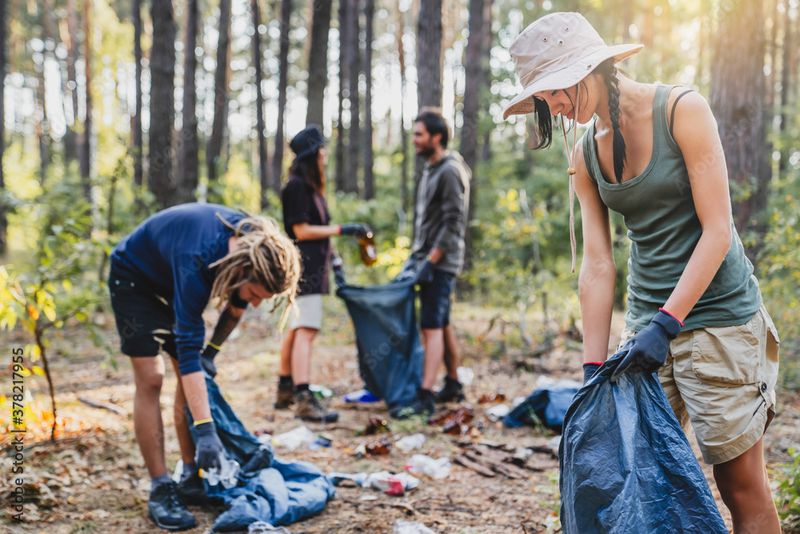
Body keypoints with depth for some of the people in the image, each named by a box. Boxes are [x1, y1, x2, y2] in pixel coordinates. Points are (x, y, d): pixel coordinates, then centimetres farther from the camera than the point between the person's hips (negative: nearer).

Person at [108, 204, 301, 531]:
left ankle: (190, 476, 11)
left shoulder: (253, 243, -23)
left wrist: (212, 350, -7)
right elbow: (188, 348, -46)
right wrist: (206, 430, -48)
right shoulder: (197, 261, -43)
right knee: (150, 379, -14)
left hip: (172, 283, 7)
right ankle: (160, 491, -10)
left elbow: (236, 305, -1)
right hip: (134, 278, -7)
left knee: (192, 376, 2)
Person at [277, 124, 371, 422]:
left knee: (296, 329, 14)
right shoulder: (296, 187, -12)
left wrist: (332, 258, 21)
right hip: (304, 266, -10)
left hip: (313, 266, 10)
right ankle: (304, 400, -20)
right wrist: (343, 230, -16)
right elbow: (302, 230, -16)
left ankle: (285, 391, 23)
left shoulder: (310, 186, 18)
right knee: (306, 330, -16)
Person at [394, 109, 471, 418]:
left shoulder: (449, 172, -14)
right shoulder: (430, 170, 16)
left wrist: (429, 262, -20)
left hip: (441, 262, -10)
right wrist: (414, 256, 17)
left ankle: (425, 398, -13)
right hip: (428, 258, 10)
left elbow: (453, 224, -19)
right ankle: (453, 386, 26)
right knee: (442, 325, 15)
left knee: (432, 327, -12)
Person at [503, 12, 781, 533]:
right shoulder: (583, 155, 4)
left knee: (742, 485, -1)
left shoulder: (682, 110, -11)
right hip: (647, 318, 5)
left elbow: (717, 232, -14)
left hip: (716, 311, -5)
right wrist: (594, 368, -3)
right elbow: (597, 265, 1)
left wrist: (666, 323, -21)